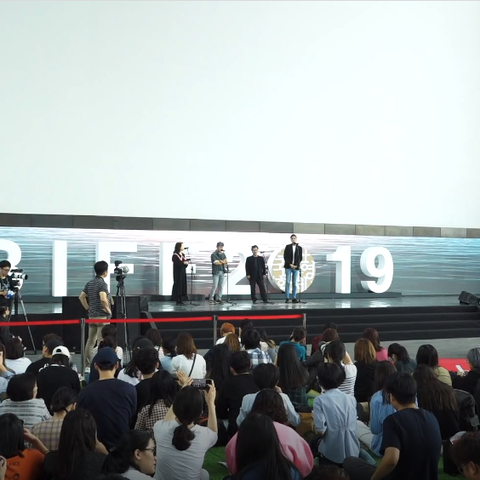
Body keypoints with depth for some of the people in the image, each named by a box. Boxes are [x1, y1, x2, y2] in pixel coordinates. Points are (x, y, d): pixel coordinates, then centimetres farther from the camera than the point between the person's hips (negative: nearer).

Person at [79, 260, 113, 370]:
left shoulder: (90, 283, 11)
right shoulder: (102, 283, -14)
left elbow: (81, 297, 14)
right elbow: (103, 299, -27)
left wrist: (88, 308, 16)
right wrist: (108, 310, -14)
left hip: (92, 316, 8)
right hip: (102, 316, -8)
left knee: (90, 341, 11)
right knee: (101, 342, -5)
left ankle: (87, 365, 14)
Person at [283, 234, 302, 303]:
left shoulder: (299, 248, 9)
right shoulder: (287, 247, 6)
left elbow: (300, 258, 7)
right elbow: (285, 257, 0)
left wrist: (296, 265, -7)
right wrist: (290, 264, -10)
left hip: (296, 267, 1)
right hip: (288, 267, -1)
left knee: (295, 283, 1)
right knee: (287, 282, -4)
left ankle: (294, 298, 3)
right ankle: (287, 298, -3)